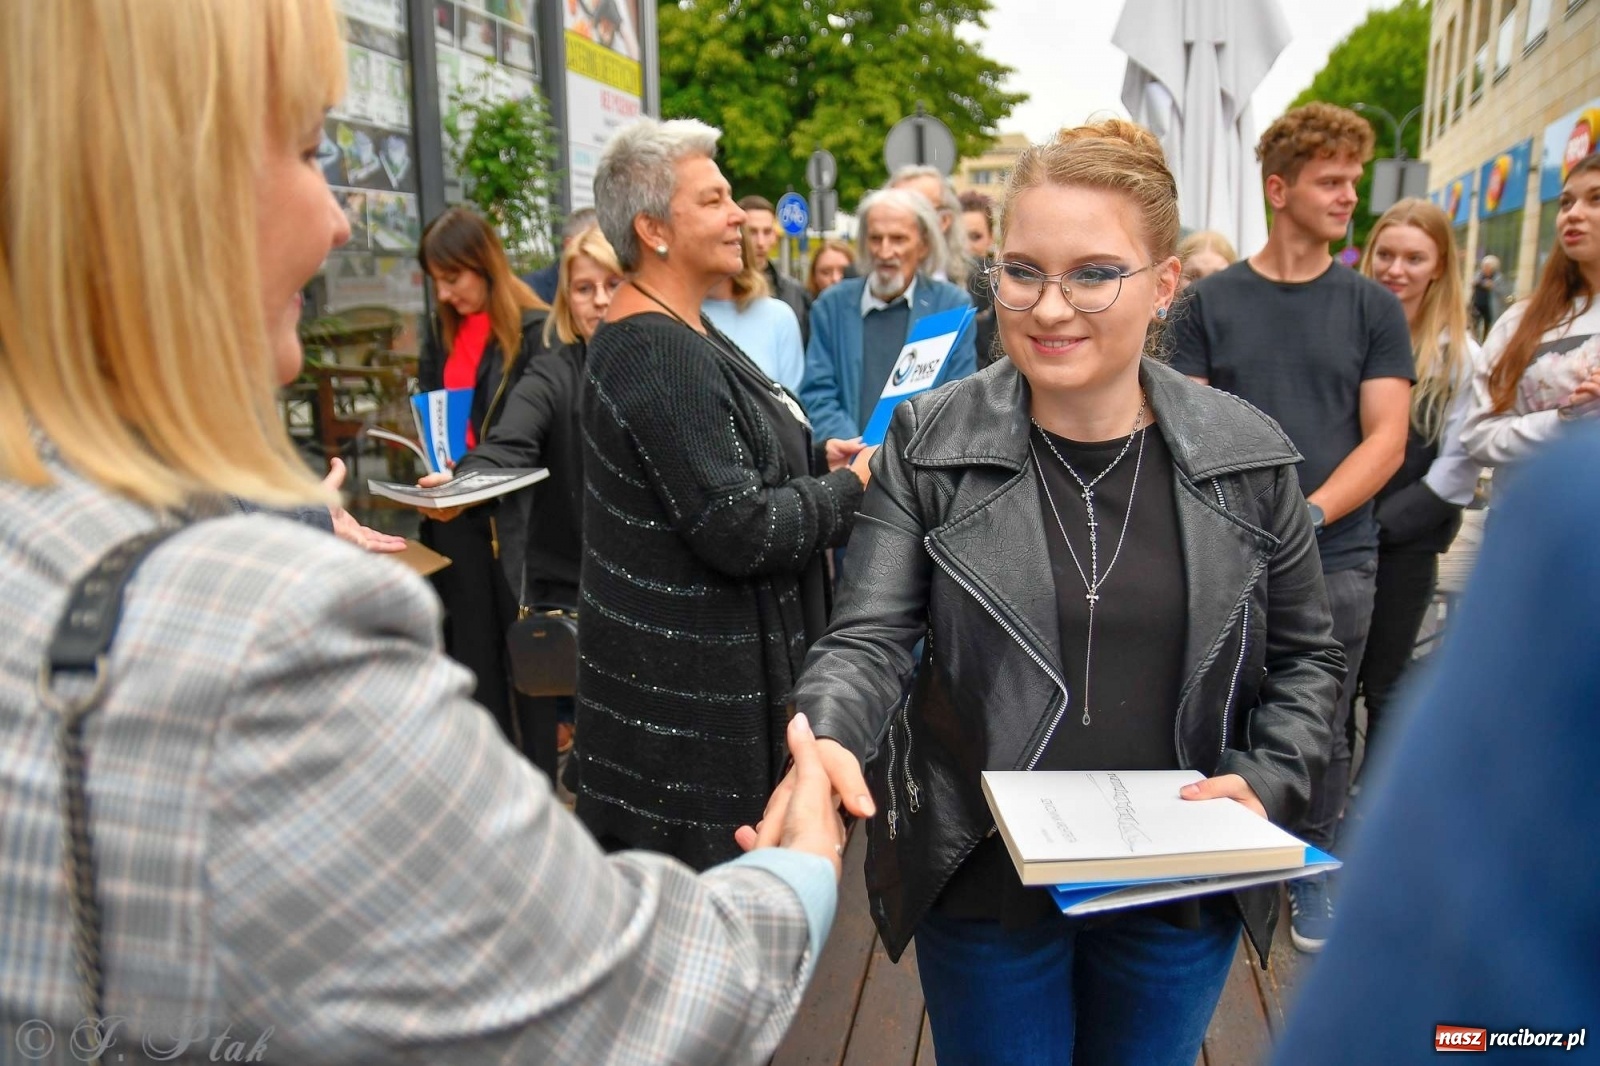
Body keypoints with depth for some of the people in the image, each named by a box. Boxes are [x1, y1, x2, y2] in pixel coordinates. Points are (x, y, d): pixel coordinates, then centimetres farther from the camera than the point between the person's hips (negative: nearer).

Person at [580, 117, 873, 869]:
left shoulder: (675, 330, 11)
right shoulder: (661, 355, -22)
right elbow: (738, 531, -26)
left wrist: (816, 456, 6)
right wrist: (848, 488, -11)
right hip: (688, 686, -10)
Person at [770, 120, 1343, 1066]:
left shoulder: (1248, 456, -5)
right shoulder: (930, 444, -10)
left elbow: (1307, 655, 7)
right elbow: (870, 638, -12)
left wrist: (1266, 780, -8)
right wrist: (828, 741, -31)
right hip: (982, 883, -1)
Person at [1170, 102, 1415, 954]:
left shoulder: (1373, 308, 5)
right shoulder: (1211, 301, 4)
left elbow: (1385, 441, -1)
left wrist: (1306, 516, -15)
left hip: (1335, 556, 1)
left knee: (1321, 727, 10)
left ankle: (1310, 872, 30)